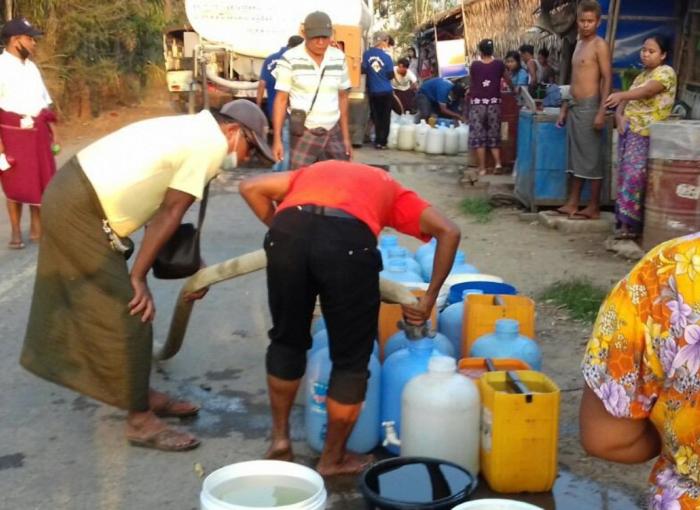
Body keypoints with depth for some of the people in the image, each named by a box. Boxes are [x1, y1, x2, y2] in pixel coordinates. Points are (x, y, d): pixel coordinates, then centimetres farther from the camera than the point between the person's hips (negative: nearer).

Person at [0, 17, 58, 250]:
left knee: (42, 180, 7)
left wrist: (52, 131, 14)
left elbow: (45, 102, 18)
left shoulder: (31, 67, 13)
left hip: (38, 131, 6)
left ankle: (37, 227, 20)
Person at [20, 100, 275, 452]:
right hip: (79, 210, -11)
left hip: (73, 196, 11)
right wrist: (138, 276, -9)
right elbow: (169, 214, -12)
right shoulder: (212, 142, -10)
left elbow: (163, 209, 18)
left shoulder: (193, 132, 18)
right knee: (128, 317, -4)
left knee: (105, 309, 17)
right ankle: (141, 421, 6)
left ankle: (141, 395, 30)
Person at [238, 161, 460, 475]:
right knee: (351, 359, 17)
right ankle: (332, 459, 30)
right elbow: (448, 231, 20)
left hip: (289, 231, 3)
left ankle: (279, 438, 37)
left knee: (287, 340, 26)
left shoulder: (315, 171, 41)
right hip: (349, 238, -2)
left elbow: (250, 188, 29)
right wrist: (429, 300, 22)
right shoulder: (391, 190, 34)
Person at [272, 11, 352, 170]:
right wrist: (277, 139, -10)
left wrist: (346, 137, 11)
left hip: (333, 133, 4)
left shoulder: (339, 58, 4)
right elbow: (281, 99, -5)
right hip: (303, 134, -4)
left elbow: (342, 98, 12)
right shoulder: (290, 59, -7)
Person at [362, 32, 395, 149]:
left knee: (376, 117, 12)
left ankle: (378, 141, 12)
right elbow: (390, 75, -4)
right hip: (386, 91, -2)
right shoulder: (386, 56, -9)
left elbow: (363, 70, -1)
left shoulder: (367, 54, -5)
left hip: (373, 91, 2)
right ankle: (382, 141, 7)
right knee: (385, 117, 8)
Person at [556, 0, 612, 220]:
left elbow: (607, 79, -14)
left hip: (589, 107, -8)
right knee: (576, 157, 11)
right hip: (574, 107, 8)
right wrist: (564, 108, 18)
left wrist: (601, 112, -21)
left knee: (592, 158, -4)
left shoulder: (600, 45, -8)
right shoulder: (579, 44, 17)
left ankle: (594, 208, 1)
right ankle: (573, 203, 16)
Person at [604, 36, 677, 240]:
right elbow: (628, 99, 18)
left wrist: (621, 95, -42)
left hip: (646, 134, -8)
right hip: (629, 130, 8)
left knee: (634, 176, -13)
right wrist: (619, 115, -4)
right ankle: (625, 221, 9)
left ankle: (631, 224, -9)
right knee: (625, 175, 5)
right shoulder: (641, 74, 20)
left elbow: (647, 91, -25)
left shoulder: (666, 72, -6)